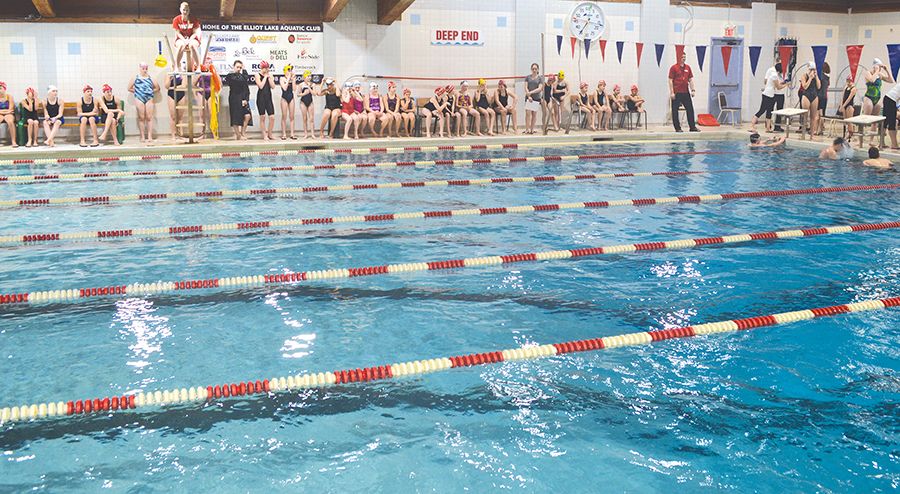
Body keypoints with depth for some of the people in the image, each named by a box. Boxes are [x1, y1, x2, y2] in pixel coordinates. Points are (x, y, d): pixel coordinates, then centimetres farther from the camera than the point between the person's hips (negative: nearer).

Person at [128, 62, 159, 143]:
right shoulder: (136, 77, 8)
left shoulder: (150, 78, 11)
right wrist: (137, 91, 4)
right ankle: (143, 137, 3)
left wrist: (151, 91, 6)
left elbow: (157, 88, 16)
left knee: (149, 118, -3)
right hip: (139, 99, -1)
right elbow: (129, 88, 10)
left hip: (149, 99, 1)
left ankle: (150, 137, -3)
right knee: (141, 118, 0)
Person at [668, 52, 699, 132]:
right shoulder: (673, 68, -4)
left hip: (686, 92, 5)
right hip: (676, 93, -5)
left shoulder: (688, 67, 10)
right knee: (675, 110, 0)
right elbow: (670, 81, -7)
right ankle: (677, 128, 8)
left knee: (690, 109, 5)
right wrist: (672, 92, -13)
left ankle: (692, 127, 11)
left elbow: (691, 79, 13)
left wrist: (692, 90, 4)